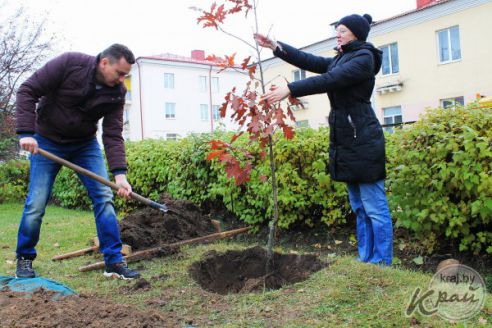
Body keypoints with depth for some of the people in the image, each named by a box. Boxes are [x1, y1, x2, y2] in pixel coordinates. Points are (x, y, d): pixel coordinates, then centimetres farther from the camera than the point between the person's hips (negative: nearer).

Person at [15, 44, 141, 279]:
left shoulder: (117, 92, -11)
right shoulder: (69, 63, -21)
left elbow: (113, 135, -15)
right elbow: (27, 91, -17)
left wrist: (119, 173, -27)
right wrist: (26, 132, -26)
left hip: (85, 144, 3)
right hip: (47, 142, -3)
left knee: (104, 197, -8)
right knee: (36, 204, -4)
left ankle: (114, 262, -2)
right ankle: (24, 258, 20)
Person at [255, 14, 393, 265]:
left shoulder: (363, 58, -7)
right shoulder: (340, 59, 19)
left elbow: (328, 80, -19)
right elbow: (309, 61, 9)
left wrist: (289, 89, -23)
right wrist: (276, 47, 0)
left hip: (362, 141, -9)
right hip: (344, 142, 9)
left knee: (374, 207, -2)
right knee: (359, 207, 13)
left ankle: (382, 264, 6)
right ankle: (365, 259, 22)